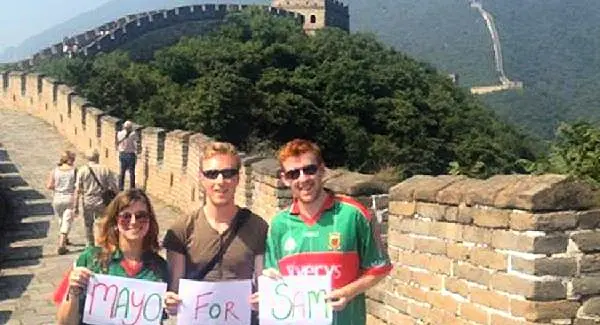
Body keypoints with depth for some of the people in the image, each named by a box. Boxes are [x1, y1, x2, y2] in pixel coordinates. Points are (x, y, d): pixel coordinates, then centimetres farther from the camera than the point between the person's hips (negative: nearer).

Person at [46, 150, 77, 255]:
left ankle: (63, 239, 42)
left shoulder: (55, 171, -3)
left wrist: (57, 187, 12)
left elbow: (49, 186, -5)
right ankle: (61, 245, -10)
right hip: (70, 198, -3)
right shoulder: (74, 171, -8)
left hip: (57, 198, 3)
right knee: (67, 222, -1)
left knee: (61, 220, 23)